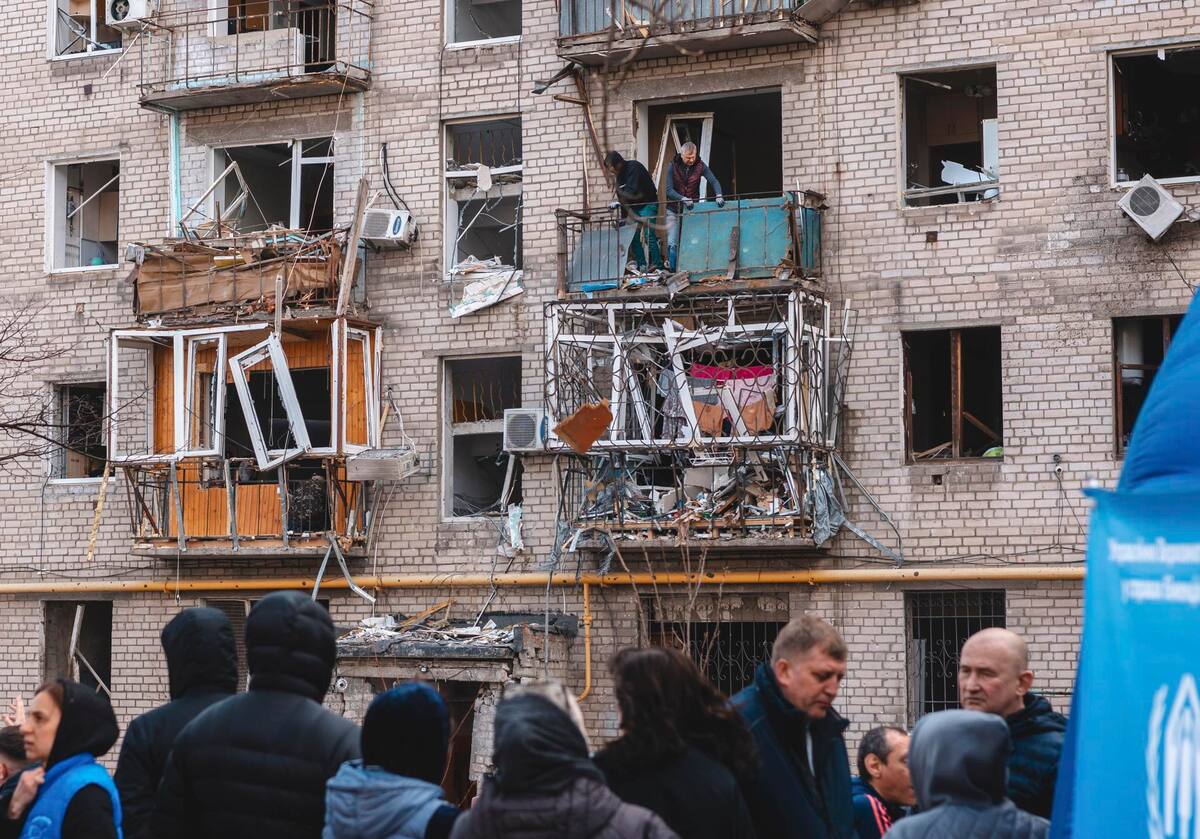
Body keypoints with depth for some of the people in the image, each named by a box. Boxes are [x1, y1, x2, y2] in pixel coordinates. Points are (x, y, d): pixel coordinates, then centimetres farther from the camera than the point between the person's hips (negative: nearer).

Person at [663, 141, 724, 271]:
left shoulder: (700, 165, -4)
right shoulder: (673, 166, -9)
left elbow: (713, 181, -7)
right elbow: (669, 190, -15)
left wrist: (718, 195, -27)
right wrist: (683, 199, -31)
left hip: (692, 209, 1)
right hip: (674, 210, -1)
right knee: (673, 243, -8)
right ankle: (673, 270, 0)